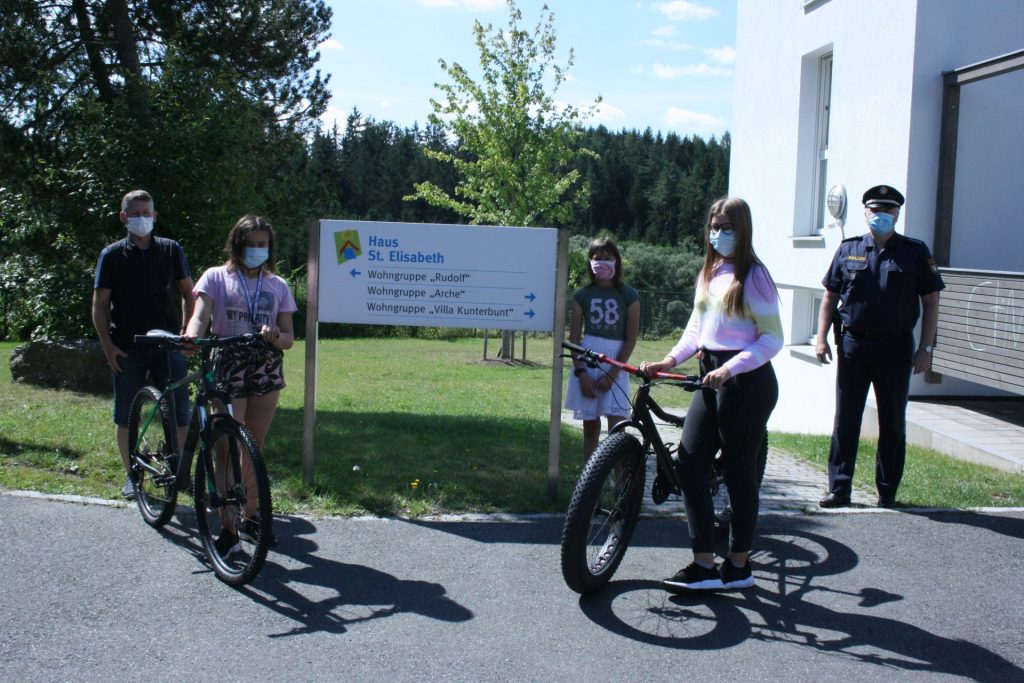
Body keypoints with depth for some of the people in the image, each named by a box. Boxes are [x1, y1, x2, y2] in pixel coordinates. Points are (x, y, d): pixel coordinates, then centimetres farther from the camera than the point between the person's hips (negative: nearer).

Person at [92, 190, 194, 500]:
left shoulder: (171, 250, 6)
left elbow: (188, 293, 10)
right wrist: (107, 344, -6)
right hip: (127, 348, 0)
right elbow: (100, 305, 4)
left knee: (180, 414, 0)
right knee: (126, 417, 5)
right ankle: (131, 475, 20)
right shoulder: (112, 255, 3)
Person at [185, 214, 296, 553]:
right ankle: (228, 528, -2)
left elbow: (289, 337, 8)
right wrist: (191, 336, -33)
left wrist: (276, 336, -16)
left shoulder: (277, 286, 11)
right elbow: (201, 314, -11)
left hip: (266, 372, 3)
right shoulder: (217, 277, 4)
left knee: (254, 449, 11)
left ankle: (250, 516, 24)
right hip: (228, 369, -3)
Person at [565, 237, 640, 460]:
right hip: (587, 363, 2)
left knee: (617, 428, -10)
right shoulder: (582, 295, 5)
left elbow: (631, 339, -2)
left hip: (616, 365, -2)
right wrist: (581, 373, -9)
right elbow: (574, 337, 2)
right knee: (590, 426, 7)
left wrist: (612, 374, -10)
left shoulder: (628, 295, 1)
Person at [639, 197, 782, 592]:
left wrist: (730, 369, -22)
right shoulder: (709, 273, 14)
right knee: (689, 465, -1)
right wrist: (670, 361, -1)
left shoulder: (753, 276, -8)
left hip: (746, 382, -7)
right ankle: (704, 565, 4)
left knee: (739, 471, 2)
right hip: (712, 380, 7)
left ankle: (739, 566, 16)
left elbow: (772, 338, -12)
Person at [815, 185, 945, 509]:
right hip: (852, 345, 1)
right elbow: (830, 296, 11)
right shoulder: (848, 250, 7)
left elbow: (931, 302, 3)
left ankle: (887, 491, 18)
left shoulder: (915, 252, 3)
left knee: (892, 422, 8)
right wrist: (821, 337, 1)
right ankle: (839, 489, 10)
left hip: (895, 348, -1)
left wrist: (925, 348, -4)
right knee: (845, 420, 4)